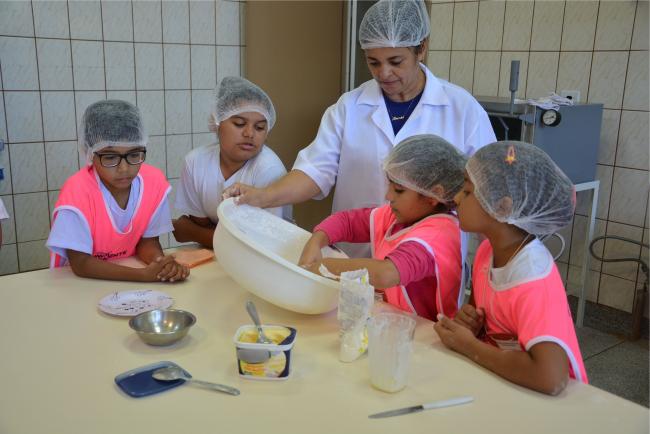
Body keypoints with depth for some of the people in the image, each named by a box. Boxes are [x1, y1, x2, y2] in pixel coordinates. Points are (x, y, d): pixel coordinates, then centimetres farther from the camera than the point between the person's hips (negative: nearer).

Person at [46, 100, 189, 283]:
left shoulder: (154, 182, -12)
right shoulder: (77, 192, -22)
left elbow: (148, 240, -2)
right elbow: (80, 264, -20)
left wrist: (162, 264, -23)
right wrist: (145, 274, -30)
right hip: (80, 283, -3)